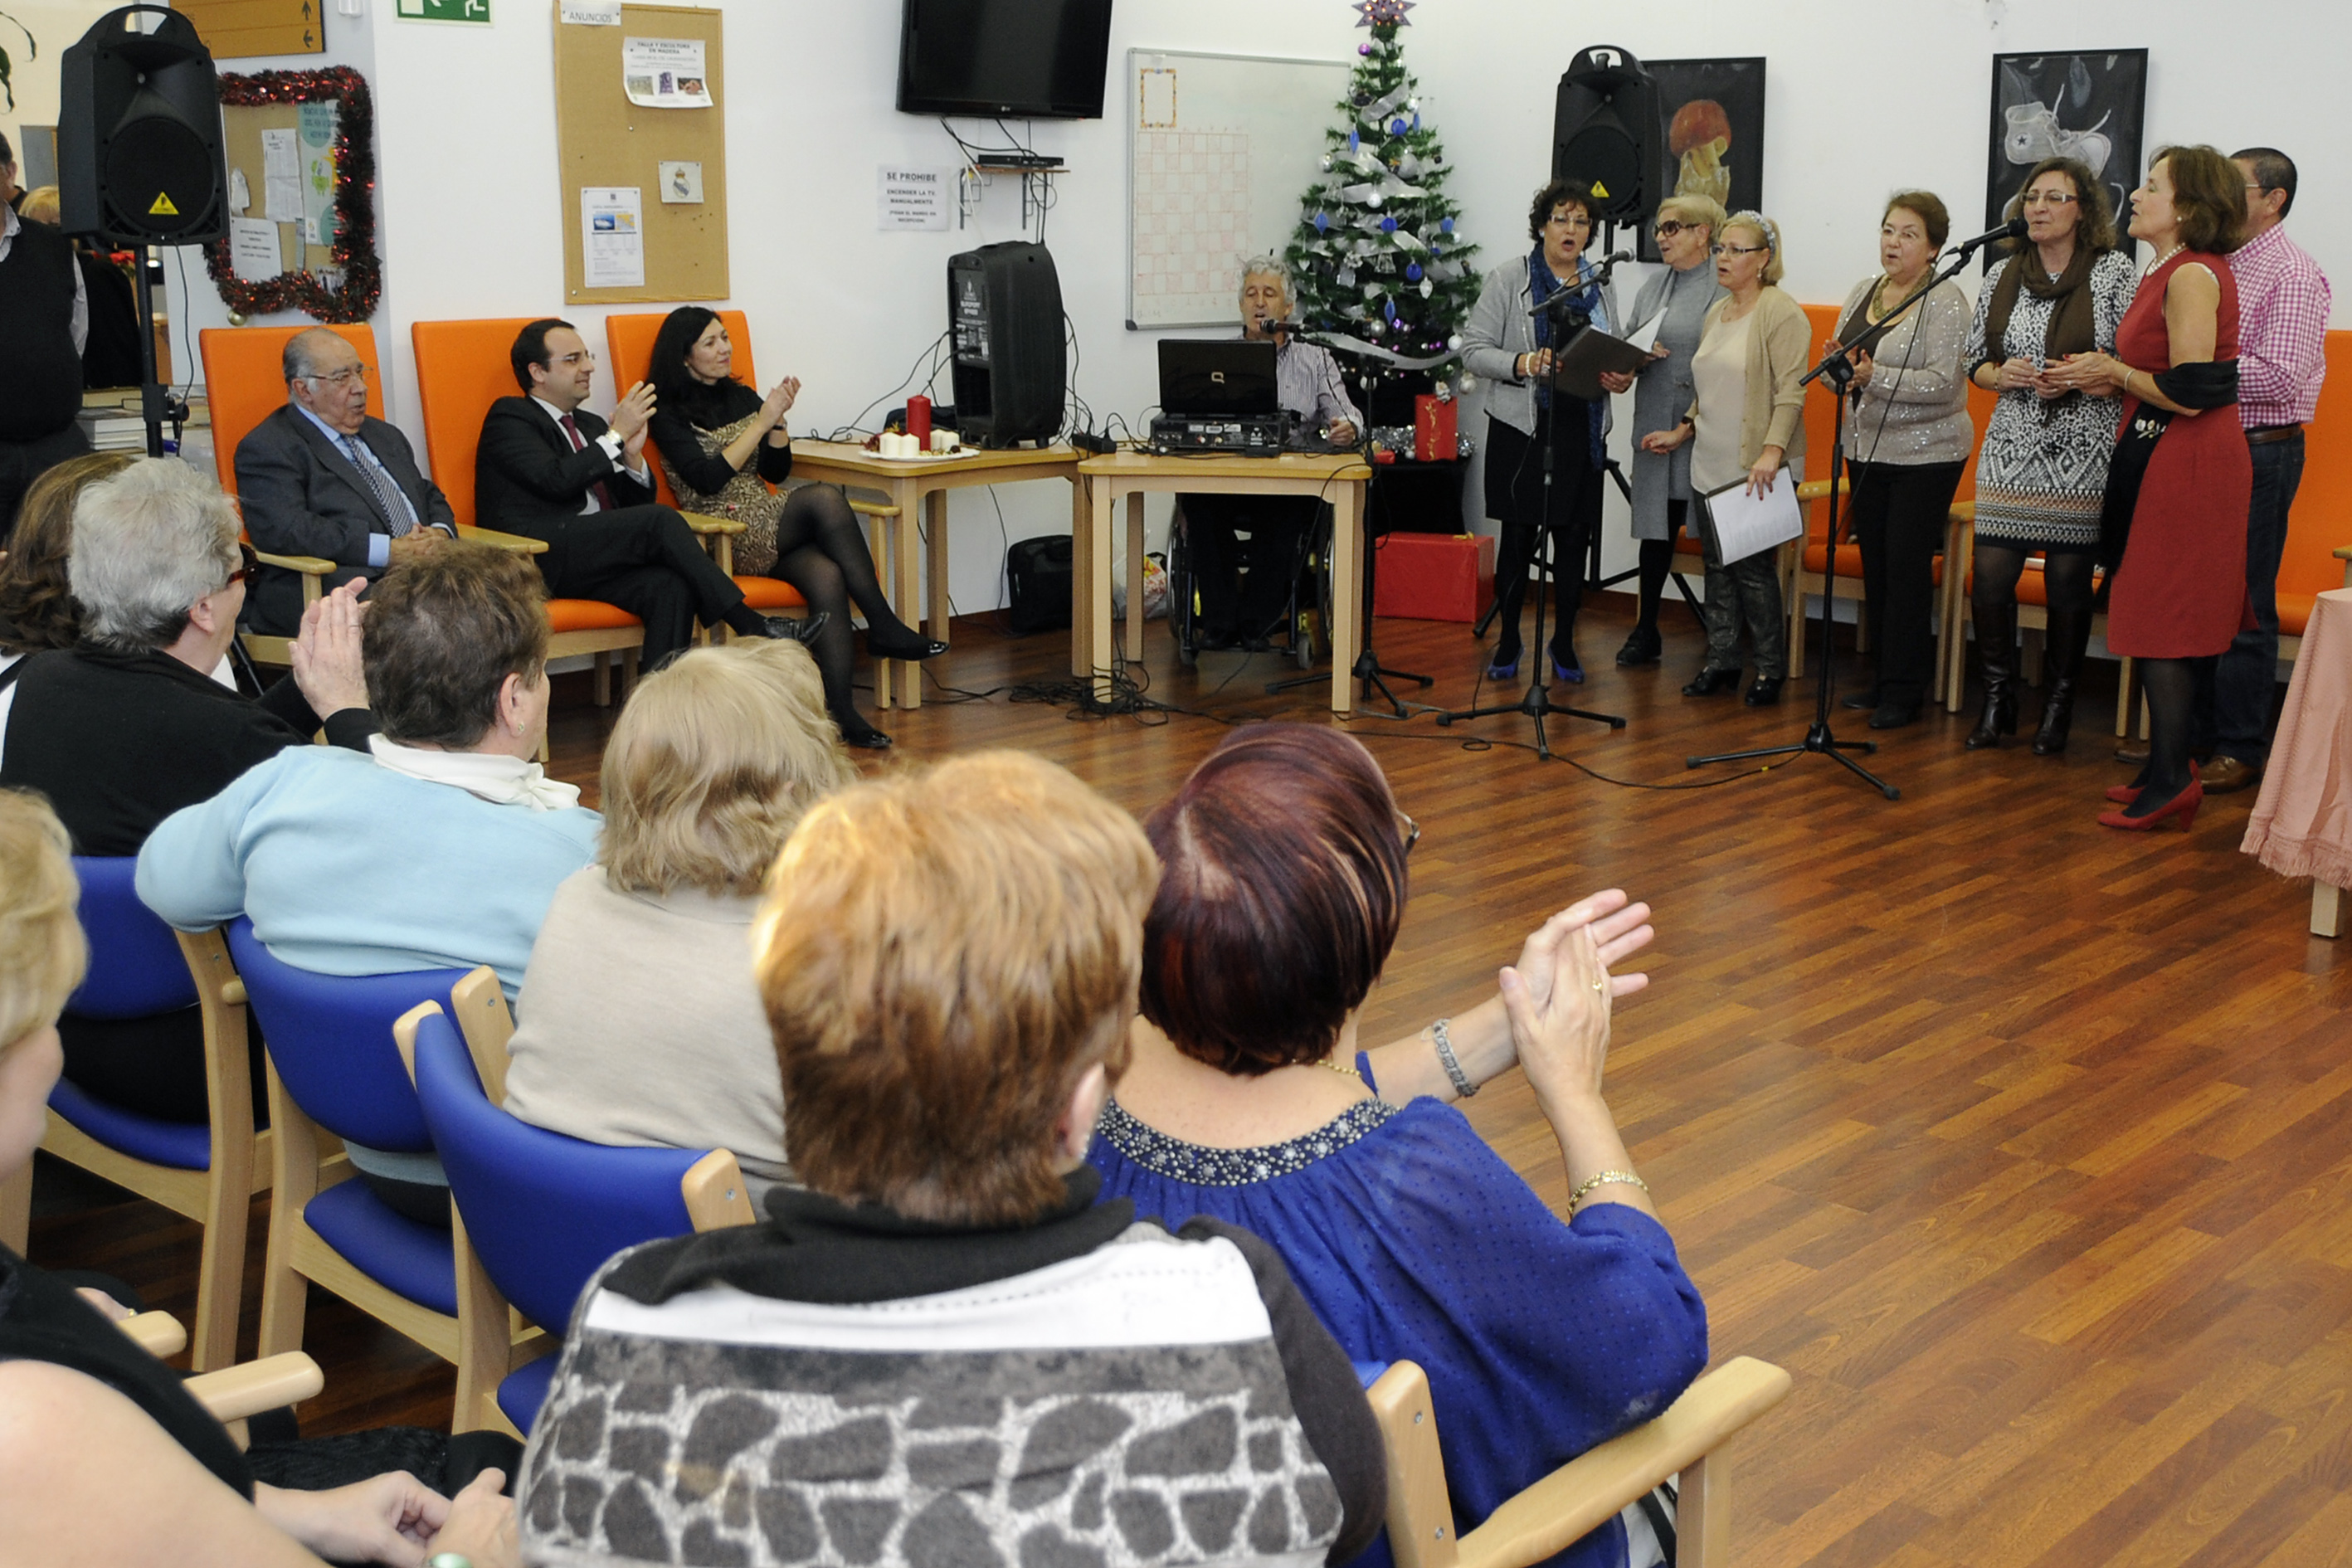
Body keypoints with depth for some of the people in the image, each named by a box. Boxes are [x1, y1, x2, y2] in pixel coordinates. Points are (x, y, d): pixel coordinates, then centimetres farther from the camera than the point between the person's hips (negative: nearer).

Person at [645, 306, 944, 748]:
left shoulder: (742, 397, 19)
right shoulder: (670, 414, 1)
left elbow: (775, 471, 16)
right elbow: (707, 480, -12)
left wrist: (779, 419, -2)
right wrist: (761, 421, -10)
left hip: (767, 525, 6)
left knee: (826, 575, -29)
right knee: (825, 498, -30)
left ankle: (842, 712, -39)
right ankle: (884, 626, -26)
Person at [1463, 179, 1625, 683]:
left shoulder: (1601, 288, 13)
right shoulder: (1508, 280, 0)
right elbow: (1474, 349, -5)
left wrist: (1622, 378, -5)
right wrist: (1523, 364, -21)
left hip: (1582, 430, 4)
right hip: (1521, 428, -4)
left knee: (1574, 538, 6)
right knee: (1519, 537, 0)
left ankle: (1564, 643, 20)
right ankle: (1507, 643, 14)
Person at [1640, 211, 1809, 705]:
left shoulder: (1781, 313, -9)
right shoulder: (1717, 312, 16)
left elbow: (1790, 392, -17)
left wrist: (1772, 451, -26)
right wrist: (1683, 431, 17)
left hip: (1758, 469, -8)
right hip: (1712, 465, 8)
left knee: (1753, 567, -5)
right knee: (1717, 564, 10)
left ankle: (1770, 669, 6)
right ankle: (1721, 661, 17)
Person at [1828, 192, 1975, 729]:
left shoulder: (1945, 300, -10)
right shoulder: (1863, 292, 11)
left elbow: (1942, 382, -19)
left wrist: (1877, 376, -26)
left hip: (1925, 456, -6)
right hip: (1867, 450, 6)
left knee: (1908, 569, -6)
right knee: (1875, 565, 9)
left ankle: (1904, 690, 1)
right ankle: (1883, 679, 18)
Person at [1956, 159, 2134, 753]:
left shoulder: (2114, 271, -1)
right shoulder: (2003, 276, 10)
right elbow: (1975, 364, 15)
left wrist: (2082, 379, -17)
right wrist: (2003, 375, -7)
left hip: (2082, 452, -3)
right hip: (2012, 446, 3)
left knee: (2068, 584, 0)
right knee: (1988, 580, -3)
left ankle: (2058, 706, 16)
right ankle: (1998, 702, 14)